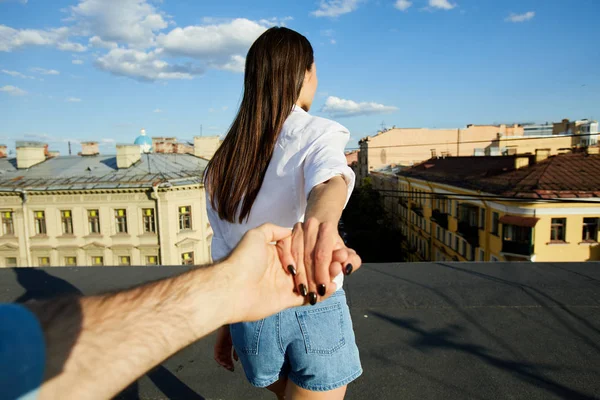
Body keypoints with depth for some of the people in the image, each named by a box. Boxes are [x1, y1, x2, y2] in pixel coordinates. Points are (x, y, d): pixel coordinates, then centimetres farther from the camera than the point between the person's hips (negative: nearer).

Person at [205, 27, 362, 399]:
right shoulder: (318, 132, -11)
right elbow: (329, 177, -35)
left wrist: (226, 327, 14)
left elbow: (223, 250, 5)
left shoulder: (223, 160, 3)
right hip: (315, 311, -5)